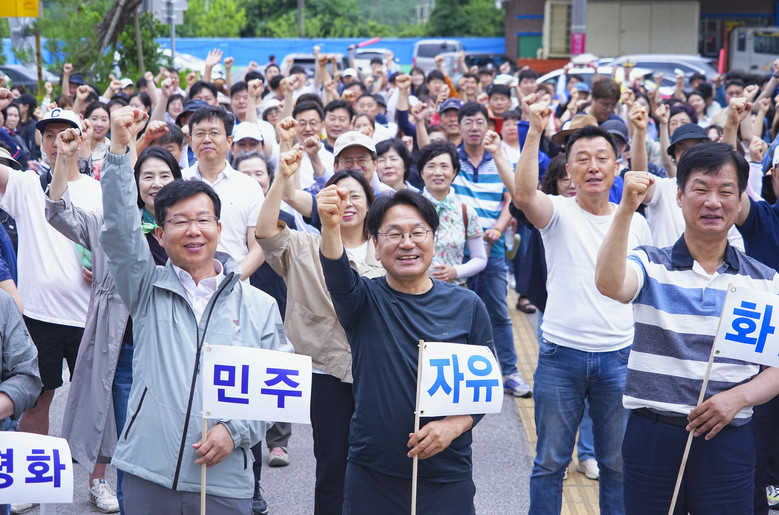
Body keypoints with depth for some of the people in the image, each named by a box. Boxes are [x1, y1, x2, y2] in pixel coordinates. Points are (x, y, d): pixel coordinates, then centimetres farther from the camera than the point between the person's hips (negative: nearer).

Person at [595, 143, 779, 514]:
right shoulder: (650, 265, 0)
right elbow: (609, 284, -22)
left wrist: (739, 397, -12)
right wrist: (626, 210, -34)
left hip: (728, 440, 1)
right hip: (652, 437, -1)